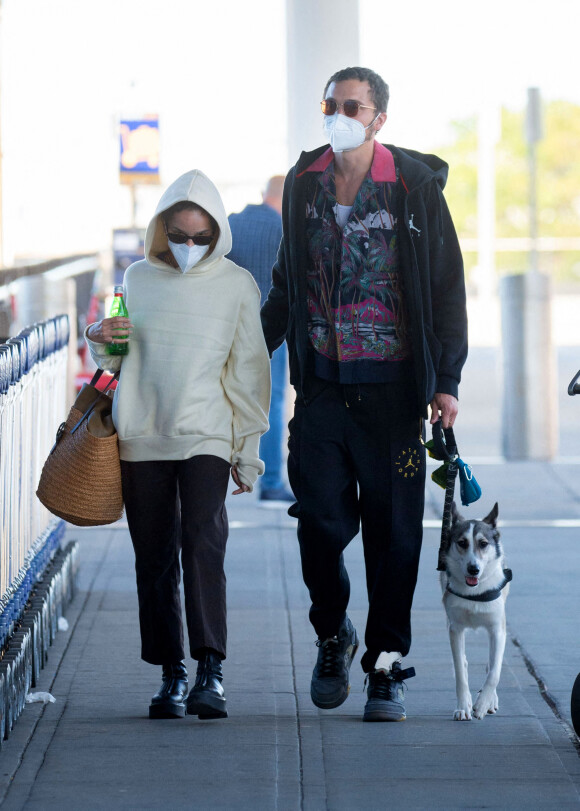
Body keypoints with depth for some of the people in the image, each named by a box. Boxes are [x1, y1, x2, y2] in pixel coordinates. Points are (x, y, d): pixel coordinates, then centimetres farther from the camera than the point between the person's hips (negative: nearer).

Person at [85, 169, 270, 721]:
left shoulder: (236, 284, 4)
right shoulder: (139, 278, 9)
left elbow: (248, 372, 6)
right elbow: (117, 361, 19)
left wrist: (248, 451, 4)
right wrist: (100, 341, -5)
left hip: (206, 436, -3)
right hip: (142, 437, 3)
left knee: (203, 541, -18)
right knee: (154, 556, 2)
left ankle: (211, 673, -20)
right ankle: (171, 674, 9)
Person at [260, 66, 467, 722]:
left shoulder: (415, 187, -1)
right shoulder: (304, 184, 9)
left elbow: (447, 288, 0)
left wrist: (446, 379, -6)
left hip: (391, 386, -2)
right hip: (321, 385, 2)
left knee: (392, 528, 0)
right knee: (320, 520, -2)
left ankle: (386, 666, 10)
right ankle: (332, 635, 23)